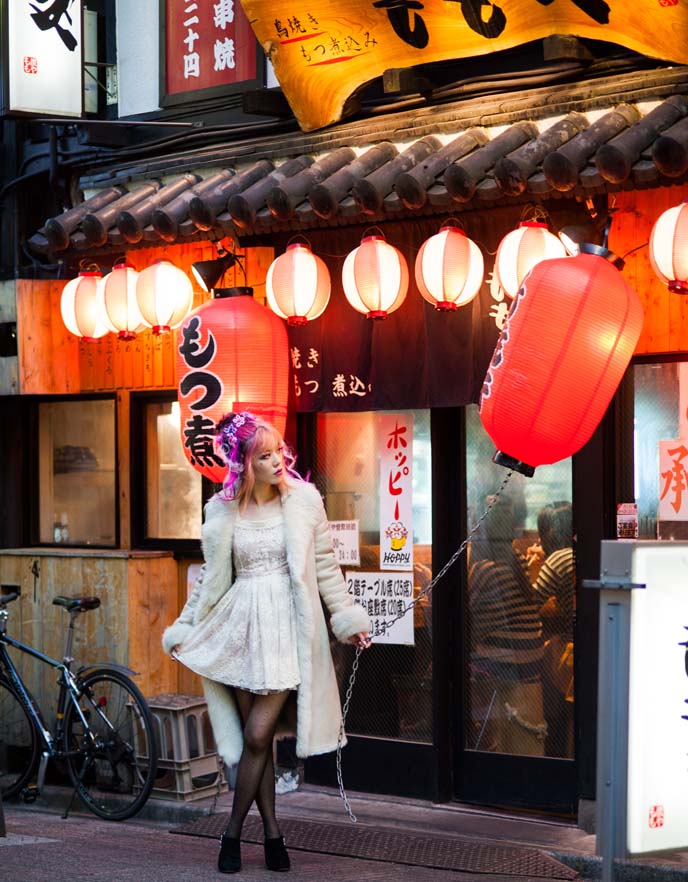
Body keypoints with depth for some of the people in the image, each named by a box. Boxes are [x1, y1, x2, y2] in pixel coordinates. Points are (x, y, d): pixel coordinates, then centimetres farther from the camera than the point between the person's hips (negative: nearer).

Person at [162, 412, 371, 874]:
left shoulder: (304, 500, 0)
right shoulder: (223, 510, 4)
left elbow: (326, 566, 8)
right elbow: (211, 576, 14)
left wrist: (347, 617, 8)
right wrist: (185, 628, 14)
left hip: (287, 626, -2)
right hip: (241, 625, 2)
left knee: (258, 736, -8)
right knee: (254, 739, 3)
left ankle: (233, 833, 5)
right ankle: (272, 832, 11)